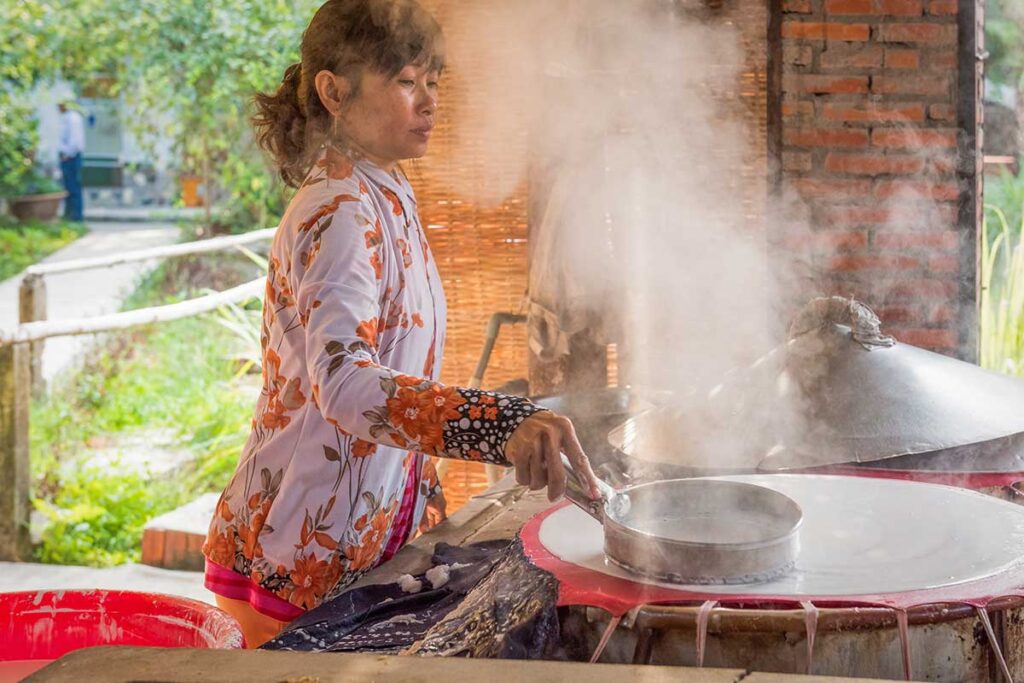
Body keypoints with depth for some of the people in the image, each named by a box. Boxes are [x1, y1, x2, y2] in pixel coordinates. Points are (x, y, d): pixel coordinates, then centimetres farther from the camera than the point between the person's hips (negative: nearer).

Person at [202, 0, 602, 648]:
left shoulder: (387, 195, 9)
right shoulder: (337, 213, -21)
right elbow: (343, 382, -37)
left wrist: (423, 484, 20)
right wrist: (501, 423, -50)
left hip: (375, 533, 9)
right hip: (305, 555, -9)